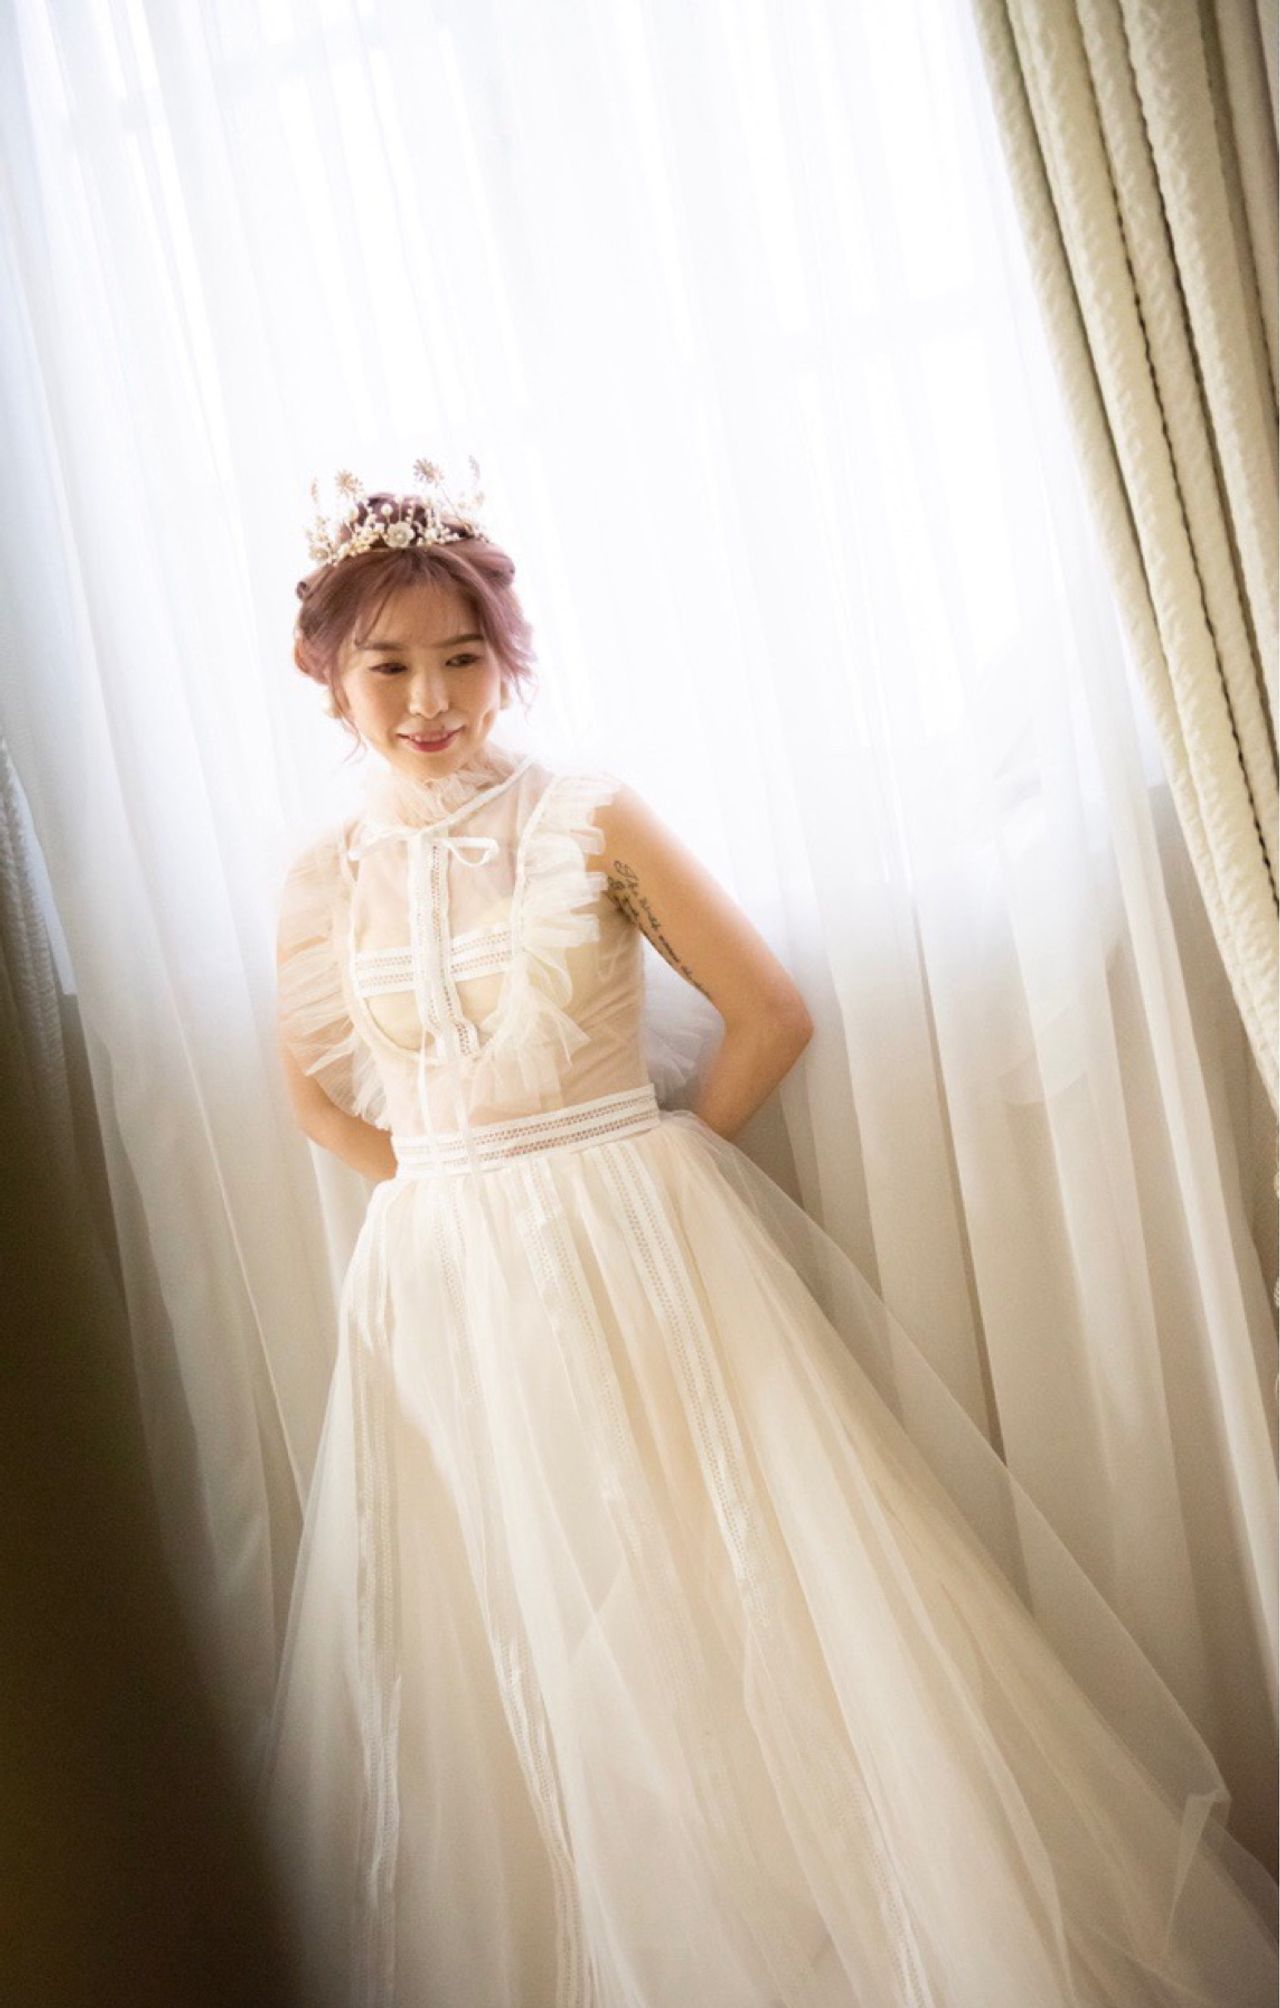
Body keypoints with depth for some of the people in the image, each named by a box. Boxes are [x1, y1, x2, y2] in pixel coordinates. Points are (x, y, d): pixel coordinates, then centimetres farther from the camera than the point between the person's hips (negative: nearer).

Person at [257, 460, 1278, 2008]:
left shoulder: (590, 819, -6)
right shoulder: (322, 880, 3)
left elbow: (771, 1016, -4)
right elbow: (317, 1099, 16)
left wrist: (634, 1170, -1)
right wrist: (456, 1189, 4)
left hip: (641, 1268, -3)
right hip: (442, 1299, 3)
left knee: (734, 1628, 5)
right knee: (506, 1667, 12)